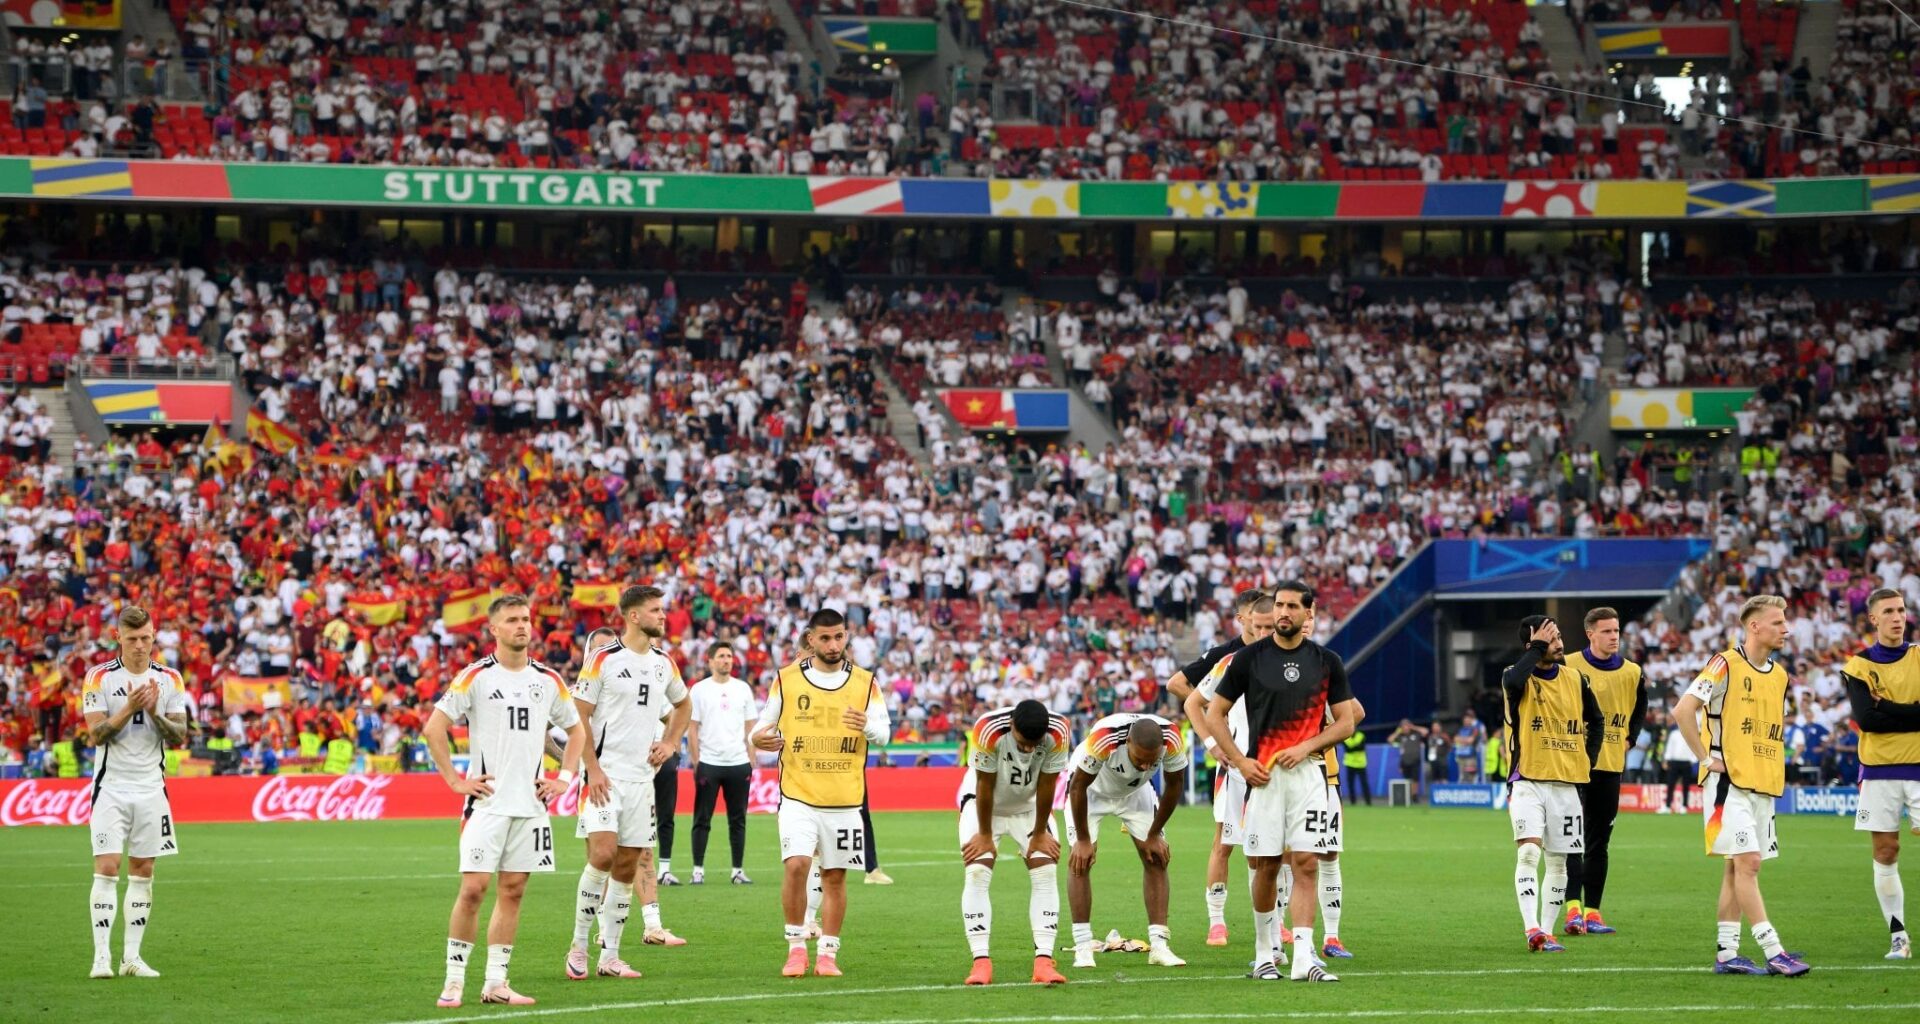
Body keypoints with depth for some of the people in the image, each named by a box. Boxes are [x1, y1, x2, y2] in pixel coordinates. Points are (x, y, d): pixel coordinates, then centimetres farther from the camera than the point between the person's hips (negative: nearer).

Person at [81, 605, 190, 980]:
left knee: (143, 871, 3)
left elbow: (179, 736, 2)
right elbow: (96, 733, -9)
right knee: (107, 868, -11)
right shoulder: (99, 677, -3)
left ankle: (132, 956, 7)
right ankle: (102, 956, -11)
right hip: (112, 786, -3)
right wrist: (129, 709, -22)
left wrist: (155, 713, -15)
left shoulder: (169, 679, 5)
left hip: (151, 788, 3)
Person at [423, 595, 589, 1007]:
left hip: (530, 802, 4)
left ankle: (496, 983, 8)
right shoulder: (476, 676, -4)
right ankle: (454, 981, -2)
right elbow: (434, 727, -4)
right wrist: (455, 780, -8)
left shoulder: (548, 680, 9)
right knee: (473, 888, -10)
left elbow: (576, 729, 21)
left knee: (513, 891, 4)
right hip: (487, 800, -4)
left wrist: (565, 778, 10)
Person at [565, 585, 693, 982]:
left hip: (642, 776, 6)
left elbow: (682, 705, 30)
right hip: (606, 774, -6)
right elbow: (578, 716, -7)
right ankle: (578, 945, -6)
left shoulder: (664, 663, 12)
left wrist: (669, 742, 13)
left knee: (627, 866, 5)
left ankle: (609, 956, 10)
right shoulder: (602, 659, -7)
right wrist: (593, 768, -14)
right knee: (603, 853, -19)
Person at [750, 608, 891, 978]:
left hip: (845, 799, 1)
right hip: (798, 795, -1)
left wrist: (867, 725, -21)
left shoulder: (864, 682, 5)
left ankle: (828, 953, 15)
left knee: (834, 877, 5)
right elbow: (764, 724, 10)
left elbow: (884, 733, 2)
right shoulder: (786, 680, 3)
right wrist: (759, 737, -14)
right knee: (795, 865, -17)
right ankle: (796, 947, -3)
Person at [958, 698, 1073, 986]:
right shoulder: (988, 731, -36)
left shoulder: (1058, 733, -30)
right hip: (986, 804, -2)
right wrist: (985, 835, -14)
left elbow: (1046, 786, -17)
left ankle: (1044, 960, -13)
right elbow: (984, 787, -24)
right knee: (977, 873, -17)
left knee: (1046, 873, -12)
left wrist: (1040, 833, -7)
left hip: (1030, 806, 2)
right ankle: (981, 961, -16)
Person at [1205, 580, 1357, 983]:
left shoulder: (1327, 662, 7)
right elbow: (1215, 714, 7)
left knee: (1306, 863, -8)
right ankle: (1264, 954, 16)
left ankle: (1303, 957, -11)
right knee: (1266, 866, 2)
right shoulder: (1250, 658, 3)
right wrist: (1239, 761, -4)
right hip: (1263, 775, 0)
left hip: (1308, 772, 0)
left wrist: (1305, 746, -7)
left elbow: (1345, 722, 8)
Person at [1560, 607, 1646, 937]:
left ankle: (1592, 912, 11)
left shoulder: (1631, 672, 7)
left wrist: (1628, 740, 11)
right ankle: (1574, 908, -16)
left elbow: (1639, 710, 22)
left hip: (1610, 764, 4)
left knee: (1598, 843, 8)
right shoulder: (1569, 667, -4)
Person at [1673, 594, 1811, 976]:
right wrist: (1707, 758, -14)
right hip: (1729, 783, -8)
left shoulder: (1778, 675, 14)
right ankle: (1773, 953, -17)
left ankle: (1726, 952, 12)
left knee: (1738, 867, 9)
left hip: (1763, 785, 8)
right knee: (1747, 862, -12)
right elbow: (1683, 711, -16)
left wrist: (1775, 769, 14)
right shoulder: (1726, 664, -10)